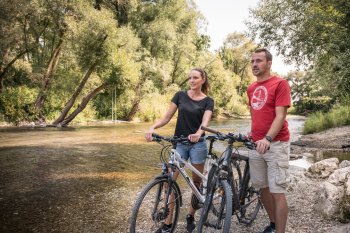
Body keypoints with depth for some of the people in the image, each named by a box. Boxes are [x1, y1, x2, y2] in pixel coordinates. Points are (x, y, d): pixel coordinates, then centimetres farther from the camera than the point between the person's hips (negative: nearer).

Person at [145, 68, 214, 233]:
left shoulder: (208, 101, 0)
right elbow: (167, 117, 1)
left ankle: (190, 216, 30)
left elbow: (205, 121, -16)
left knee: (196, 181, 9)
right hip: (179, 143, 1)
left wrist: (198, 133, -38)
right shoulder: (180, 95, 4)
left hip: (197, 144, -1)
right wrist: (153, 127, -17)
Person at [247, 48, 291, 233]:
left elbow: (280, 115, -16)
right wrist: (252, 131, 10)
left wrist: (268, 138, -28)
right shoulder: (251, 88, 13)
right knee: (262, 187, 14)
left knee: (277, 192, -3)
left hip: (276, 144, -6)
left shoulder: (280, 84, -7)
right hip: (256, 143, 7)